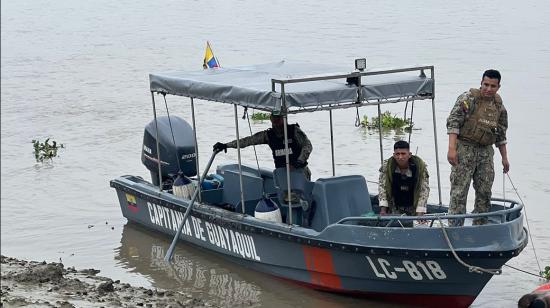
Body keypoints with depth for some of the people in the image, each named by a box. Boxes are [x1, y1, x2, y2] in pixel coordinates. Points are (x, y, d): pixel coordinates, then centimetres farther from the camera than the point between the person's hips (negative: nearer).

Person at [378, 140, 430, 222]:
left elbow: (424, 190, -13)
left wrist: (420, 213, -21)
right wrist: (383, 209, -15)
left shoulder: (420, 166, -17)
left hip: (413, 207, 0)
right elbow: (382, 187, -7)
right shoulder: (387, 165, -14)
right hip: (394, 207, 0)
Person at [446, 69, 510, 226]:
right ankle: (455, 227, -6)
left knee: (484, 192, 9)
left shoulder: (499, 106, 12)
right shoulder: (468, 98, -8)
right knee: (459, 191, -7)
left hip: (486, 152, 6)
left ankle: (480, 226, 20)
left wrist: (504, 157, 19)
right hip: (464, 149, -6)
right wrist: (451, 148, -23)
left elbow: (501, 134, 21)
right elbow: (453, 122, -14)